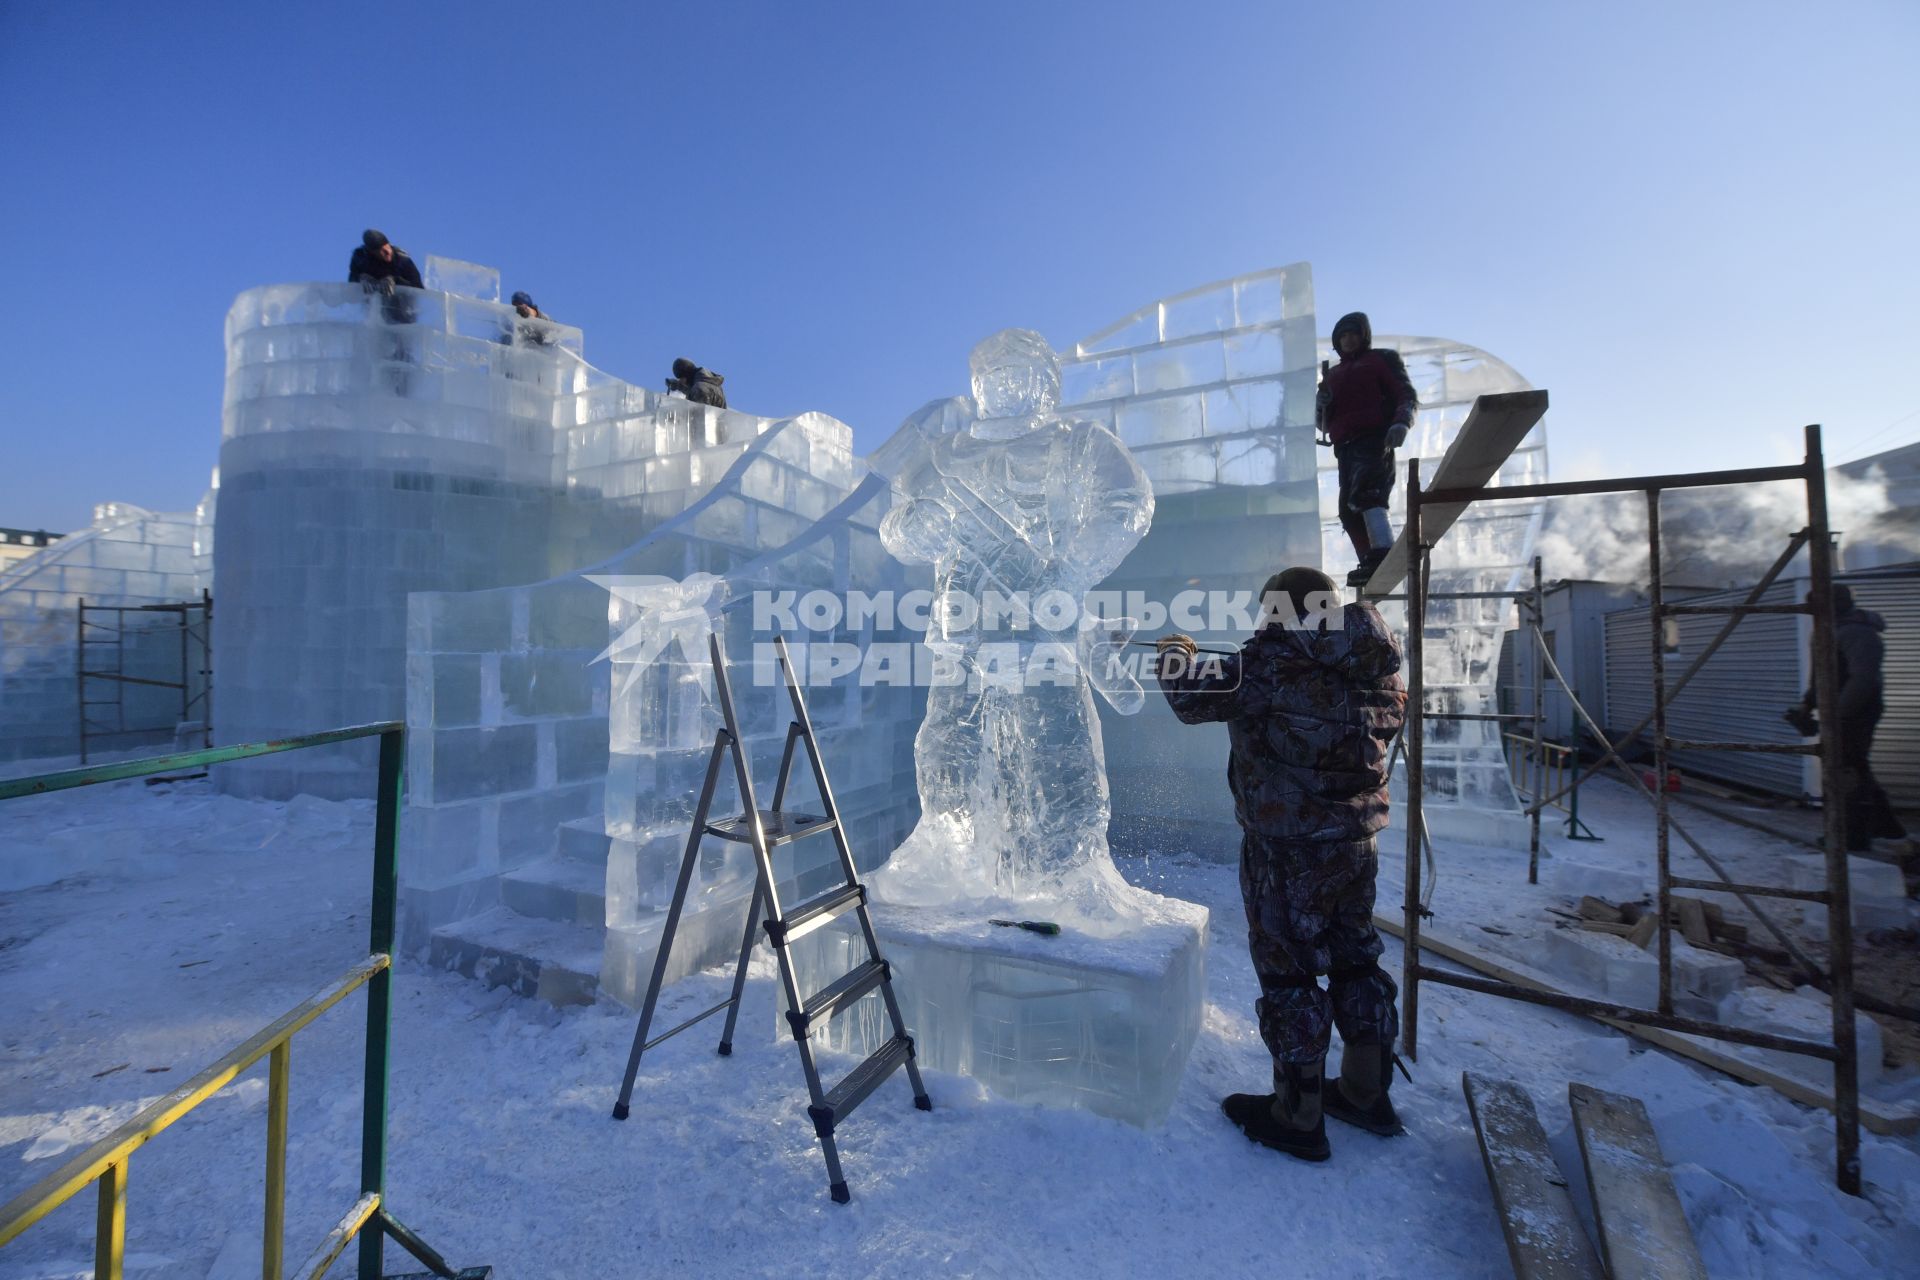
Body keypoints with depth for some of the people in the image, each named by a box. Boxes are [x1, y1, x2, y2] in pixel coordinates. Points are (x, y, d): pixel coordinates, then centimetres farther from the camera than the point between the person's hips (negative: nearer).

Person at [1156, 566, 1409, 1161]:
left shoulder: (1269, 664, -20)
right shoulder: (1379, 668, 2)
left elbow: (1190, 698, -12)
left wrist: (1176, 656, 10)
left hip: (1286, 850, -7)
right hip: (1356, 843, 8)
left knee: (1290, 974, 7)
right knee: (1355, 961, 22)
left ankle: (1297, 1117, 22)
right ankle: (1368, 1093, 39)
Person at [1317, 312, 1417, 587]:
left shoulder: (1382, 359, 14)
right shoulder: (1333, 375, 28)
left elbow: (1407, 395, 3)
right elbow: (1322, 422, 26)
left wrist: (1401, 422, -17)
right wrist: (1321, 404, 3)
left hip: (1374, 439, -6)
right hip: (1346, 447, 6)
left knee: (1364, 491, -30)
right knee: (1348, 510, -2)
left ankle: (1383, 554, -40)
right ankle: (1373, 565, 2)